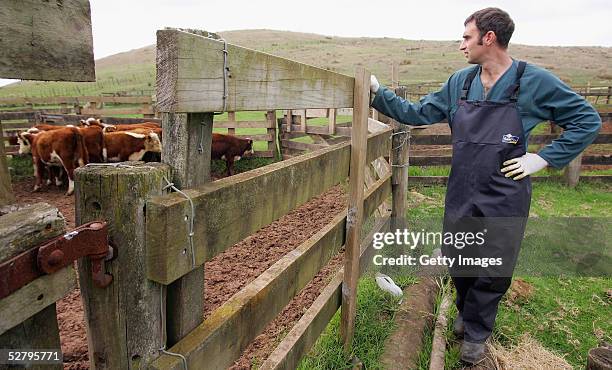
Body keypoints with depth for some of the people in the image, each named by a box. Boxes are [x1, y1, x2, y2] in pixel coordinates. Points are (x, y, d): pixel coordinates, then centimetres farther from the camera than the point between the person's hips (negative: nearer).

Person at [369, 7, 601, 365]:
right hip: (461, 196, 4)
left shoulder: (536, 81, -9)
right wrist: (379, 92, 0)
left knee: (494, 270, 10)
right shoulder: (460, 82, 2)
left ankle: (476, 332, 33)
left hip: (505, 199, -3)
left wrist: (544, 158, -9)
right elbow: (418, 113, 7)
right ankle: (466, 312, 45)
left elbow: (588, 120, -1)